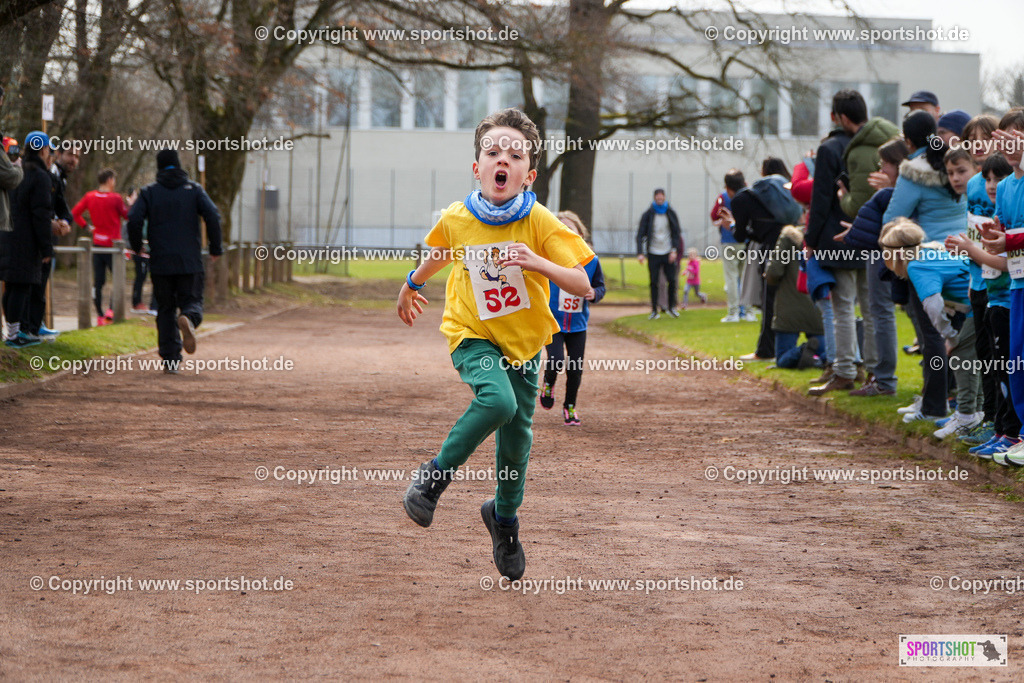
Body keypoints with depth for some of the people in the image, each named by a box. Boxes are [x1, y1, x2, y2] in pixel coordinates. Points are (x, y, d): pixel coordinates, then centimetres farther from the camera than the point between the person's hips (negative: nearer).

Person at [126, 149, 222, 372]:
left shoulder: (149, 192, 5)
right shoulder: (194, 189, 5)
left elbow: (134, 219, -9)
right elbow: (213, 216, -7)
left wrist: (136, 246, 8)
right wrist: (216, 248, 2)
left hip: (160, 262, 1)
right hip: (190, 262, -1)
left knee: (166, 308, 9)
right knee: (192, 301, 8)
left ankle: (170, 359, 1)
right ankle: (188, 319, -30)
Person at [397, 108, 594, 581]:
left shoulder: (540, 223, -18)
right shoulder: (456, 220, -13)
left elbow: (582, 286, -23)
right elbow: (436, 256, 12)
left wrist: (537, 263, -39)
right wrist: (411, 286, 30)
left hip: (524, 340, 2)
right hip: (473, 335, -2)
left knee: (517, 431, 8)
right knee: (497, 400, -29)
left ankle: (504, 516, 34)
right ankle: (436, 474, -9)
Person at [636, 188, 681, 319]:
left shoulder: (671, 213, 3)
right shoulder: (648, 214, -2)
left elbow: (677, 233, 7)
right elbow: (640, 234, -3)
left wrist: (674, 250, -5)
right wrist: (640, 253, -14)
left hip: (668, 253, 1)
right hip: (653, 253, -1)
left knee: (672, 280, -3)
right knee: (654, 282, -2)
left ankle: (671, 307, 13)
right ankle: (654, 310, 4)